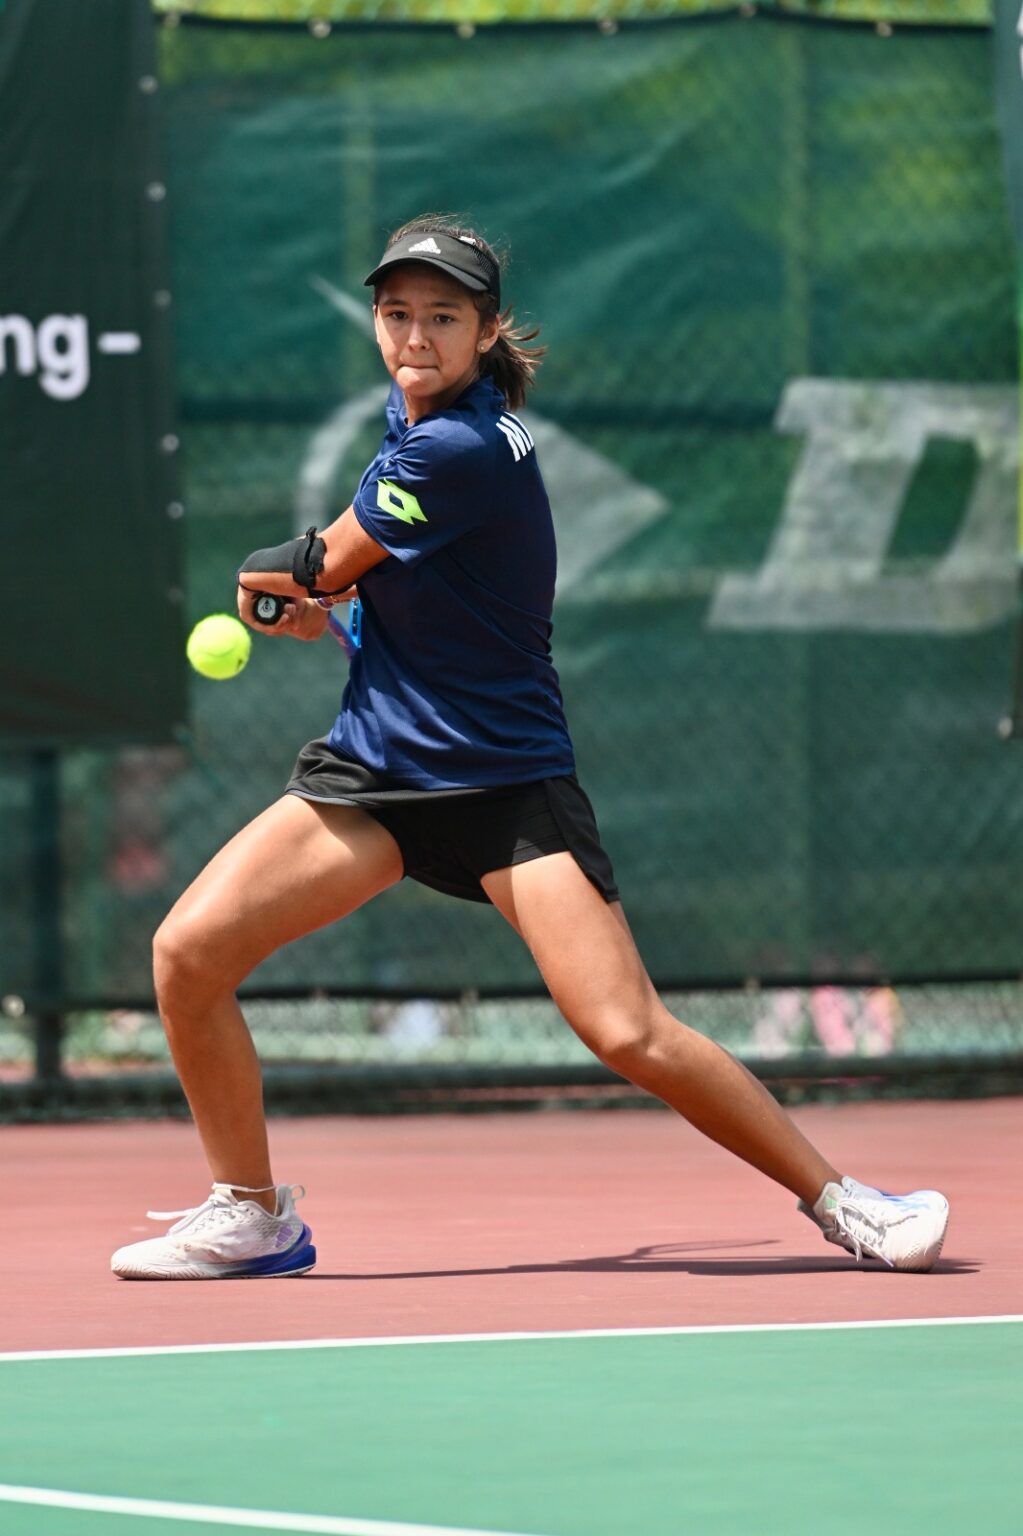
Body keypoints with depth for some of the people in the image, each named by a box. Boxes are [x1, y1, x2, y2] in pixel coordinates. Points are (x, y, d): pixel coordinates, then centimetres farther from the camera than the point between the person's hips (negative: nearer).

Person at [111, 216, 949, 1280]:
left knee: (630, 1034, -17)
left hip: (505, 782, -8)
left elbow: (318, 569, -7)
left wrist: (267, 581, 14)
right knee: (187, 953, -6)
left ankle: (838, 1201, 0)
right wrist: (325, 599, 8)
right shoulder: (411, 411, 7)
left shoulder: (459, 452, -21)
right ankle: (250, 1219, 10)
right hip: (372, 765, 8)